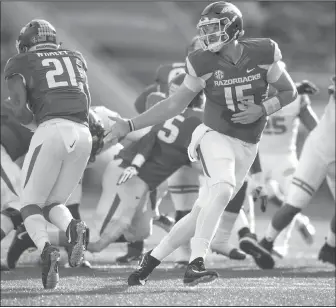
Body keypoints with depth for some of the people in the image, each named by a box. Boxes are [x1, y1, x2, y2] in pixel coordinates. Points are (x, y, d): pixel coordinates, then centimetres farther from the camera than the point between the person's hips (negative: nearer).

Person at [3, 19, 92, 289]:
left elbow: (19, 107, -1)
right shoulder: (76, 58, 26)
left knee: (30, 205, 8)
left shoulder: (20, 63, 11)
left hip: (52, 130, -4)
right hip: (83, 133, 4)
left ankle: (46, 250, -22)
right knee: (53, 203, 18)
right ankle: (73, 228, -16)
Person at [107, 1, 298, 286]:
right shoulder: (205, 64, -7)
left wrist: (262, 110, -13)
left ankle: (150, 261, 17)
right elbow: (174, 105, 3)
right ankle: (195, 265, -33)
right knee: (223, 190, -31)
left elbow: (289, 92, 5)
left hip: (245, 148, 2)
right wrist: (130, 125, -1)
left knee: (202, 213, 2)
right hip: (215, 136, -2)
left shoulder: (263, 55, -8)